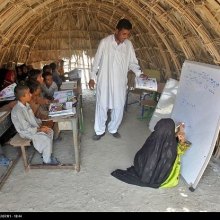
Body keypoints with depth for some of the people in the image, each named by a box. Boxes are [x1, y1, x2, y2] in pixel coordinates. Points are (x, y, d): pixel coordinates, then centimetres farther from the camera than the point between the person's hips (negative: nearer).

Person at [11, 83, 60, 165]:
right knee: (47, 140, -18)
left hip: (34, 127, 9)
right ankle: (47, 160, 1)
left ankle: (47, 154, 13)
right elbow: (27, 128, -26)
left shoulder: (26, 104, -1)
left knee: (50, 131, 2)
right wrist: (40, 129, -19)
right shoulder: (18, 111, -29)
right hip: (27, 133, -9)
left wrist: (40, 124, -2)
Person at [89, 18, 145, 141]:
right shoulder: (105, 42, -7)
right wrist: (92, 77, -2)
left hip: (120, 82, 3)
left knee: (119, 107, 8)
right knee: (102, 106, 5)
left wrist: (139, 73, -9)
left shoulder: (128, 44, 2)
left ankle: (113, 128, 29)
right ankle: (100, 130, 23)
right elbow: (97, 61, -2)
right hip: (104, 81, -3)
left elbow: (132, 62, 8)